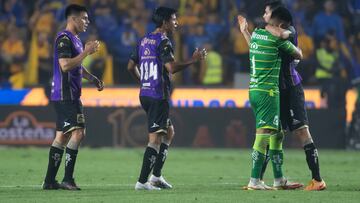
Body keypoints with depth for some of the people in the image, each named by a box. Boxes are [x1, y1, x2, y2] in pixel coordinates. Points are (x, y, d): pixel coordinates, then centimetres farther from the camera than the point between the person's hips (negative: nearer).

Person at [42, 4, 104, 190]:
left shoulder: (75, 39, 19)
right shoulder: (64, 39, -13)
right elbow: (65, 65, -24)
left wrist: (93, 79, 21)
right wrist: (86, 52, -19)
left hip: (71, 95, 10)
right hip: (65, 95, -10)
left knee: (62, 136, 9)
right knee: (77, 132, -14)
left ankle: (49, 181, 11)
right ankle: (68, 179, -13)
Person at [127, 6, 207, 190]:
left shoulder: (144, 41, 14)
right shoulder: (163, 42, -12)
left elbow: (131, 66, 18)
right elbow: (172, 68, -23)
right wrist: (193, 60, -13)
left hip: (145, 94, 9)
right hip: (158, 96, -9)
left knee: (169, 132, 20)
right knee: (155, 138, -7)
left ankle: (156, 175, 17)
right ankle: (142, 181, -10)